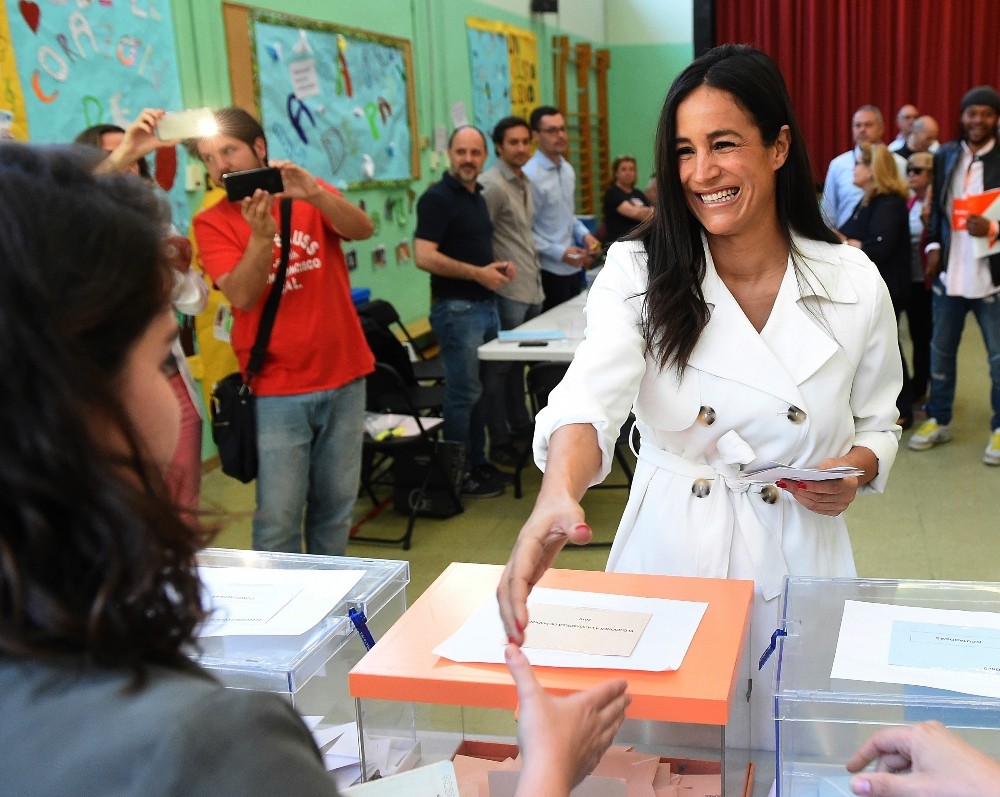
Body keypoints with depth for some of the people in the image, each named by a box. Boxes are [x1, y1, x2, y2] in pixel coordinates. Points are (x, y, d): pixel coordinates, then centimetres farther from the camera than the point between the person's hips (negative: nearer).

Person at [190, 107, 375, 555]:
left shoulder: (312, 196, 5)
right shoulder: (212, 222, -1)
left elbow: (362, 229, -14)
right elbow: (242, 296, -14)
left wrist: (315, 194, -30)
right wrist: (261, 235, -28)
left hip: (344, 376, 2)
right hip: (277, 389, -2)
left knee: (336, 505, 11)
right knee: (278, 519, -4)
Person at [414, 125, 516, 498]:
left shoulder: (477, 196, 14)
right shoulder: (437, 197, -13)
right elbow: (424, 257, -22)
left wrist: (499, 264, 5)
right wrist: (479, 273, -19)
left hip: (485, 306, 9)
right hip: (456, 309, -9)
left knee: (479, 391, 14)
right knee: (462, 394, -2)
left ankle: (478, 463, 25)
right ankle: (460, 474, 8)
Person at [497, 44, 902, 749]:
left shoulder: (854, 283, -4)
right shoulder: (640, 274, -10)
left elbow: (877, 424, 10)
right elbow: (590, 397, -27)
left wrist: (858, 468, -13)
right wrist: (558, 496, -47)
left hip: (798, 566, 1)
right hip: (670, 556, -1)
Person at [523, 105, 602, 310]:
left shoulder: (567, 170, 9)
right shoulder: (531, 176, -16)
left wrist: (584, 234, 3)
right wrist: (560, 252, -20)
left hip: (573, 267, 8)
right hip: (549, 272, -8)